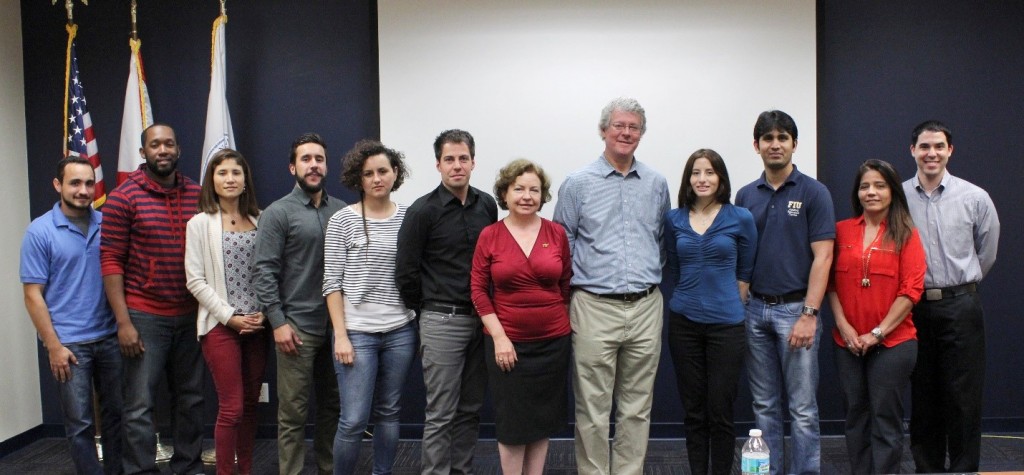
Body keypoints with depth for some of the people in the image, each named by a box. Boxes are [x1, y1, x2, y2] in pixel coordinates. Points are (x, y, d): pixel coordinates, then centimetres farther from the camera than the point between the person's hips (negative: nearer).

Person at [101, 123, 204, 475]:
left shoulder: (198, 195, 5)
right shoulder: (123, 197, -4)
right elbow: (111, 261, -7)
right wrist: (123, 321, -12)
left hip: (191, 316, 4)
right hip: (144, 317, -3)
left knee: (190, 399, 12)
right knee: (140, 404, 1)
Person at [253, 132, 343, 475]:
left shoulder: (342, 211, 8)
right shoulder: (278, 213, -3)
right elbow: (264, 272, -7)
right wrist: (278, 322, -12)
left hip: (336, 325, 4)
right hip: (297, 327, -4)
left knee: (333, 405, 13)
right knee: (294, 411, 2)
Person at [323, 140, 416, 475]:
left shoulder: (408, 218, 4)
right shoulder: (342, 221, -3)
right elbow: (332, 282, -4)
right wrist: (341, 335, -9)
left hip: (400, 332, 3)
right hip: (357, 332, -3)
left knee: (389, 413, 13)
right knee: (354, 420, -3)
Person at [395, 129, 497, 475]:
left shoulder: (487, 205, 7)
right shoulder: (423, 211, -8)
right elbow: (406, 272, -6)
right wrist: (425, 310, 2)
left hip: (481, 319, 5)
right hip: (442, 321, -5)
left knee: (470, 409, 13)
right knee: (441, 414, 0)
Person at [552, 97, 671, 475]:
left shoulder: (657, 184, 9)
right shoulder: (578, 184, 1)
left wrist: (653, 280, 14)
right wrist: (565, 297, 1)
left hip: (646, 308, 3)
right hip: (595, 308, -3)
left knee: (637, 408, 10)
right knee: (593, 409, 2)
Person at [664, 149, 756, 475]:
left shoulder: (741, 219, -1)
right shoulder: (674, 219, 5)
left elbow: (745, 273, 5)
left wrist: (728, 306, 5)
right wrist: (692, 299, 11)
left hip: (726, 325, -2)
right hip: (684, 324, 2)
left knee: (720, 412, 1)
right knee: (694, 411, 9)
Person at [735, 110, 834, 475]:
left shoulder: (814, 192, -5)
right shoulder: (746, 195, 9)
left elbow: (822, 257, -10)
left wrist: (809, 314, -17)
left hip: (795, 309, -4)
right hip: (756, 309, 5)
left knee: (802, 407, 2)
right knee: (764, 405, 12)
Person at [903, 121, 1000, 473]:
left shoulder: (975, 198, 0)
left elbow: (986, 253, 12)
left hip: (960, 307, -1)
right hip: (914, 308, 1)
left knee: (963, 397, 2)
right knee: (922, 395, 11)